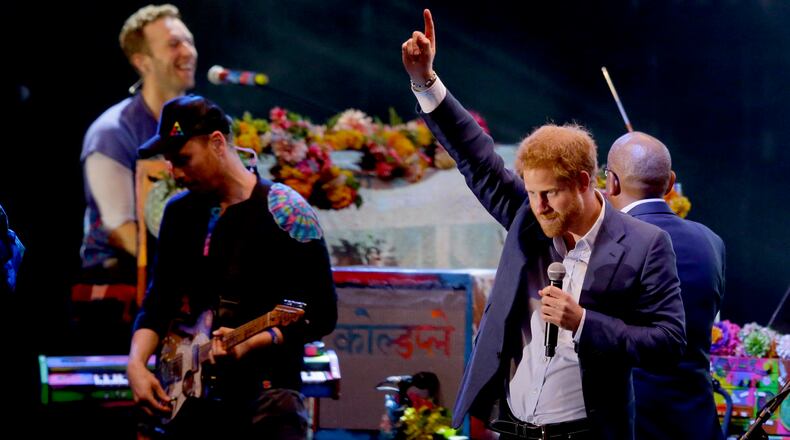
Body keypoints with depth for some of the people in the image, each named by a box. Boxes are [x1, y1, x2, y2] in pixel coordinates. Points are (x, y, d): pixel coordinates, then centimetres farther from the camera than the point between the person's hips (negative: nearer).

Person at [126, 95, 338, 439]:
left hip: (266, 390, -6)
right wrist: (137, 363, -4)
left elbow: (322, 315, -8)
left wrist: (252, 342, -22)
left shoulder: (285, 212, -8)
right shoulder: (179, 213, 10)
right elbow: (158, 302, 13)